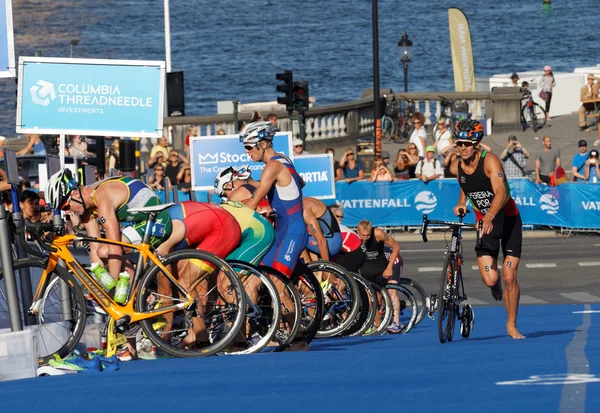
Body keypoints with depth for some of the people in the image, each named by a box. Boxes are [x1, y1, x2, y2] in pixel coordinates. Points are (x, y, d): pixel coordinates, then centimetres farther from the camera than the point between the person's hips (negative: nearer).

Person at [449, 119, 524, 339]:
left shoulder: (489, 161, -22)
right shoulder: (456, 167, -6)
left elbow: (500, 193, -36)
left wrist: (489, 217, -51)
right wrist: (461, 204, -3)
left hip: (507, 219, -3)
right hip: (484, 221, 3)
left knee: (509, 277, -8)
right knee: (490, 280, -10)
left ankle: (512, 326, 8)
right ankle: (495, 287, 29)